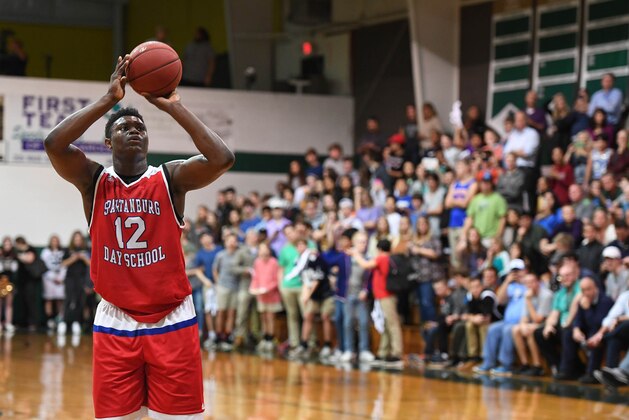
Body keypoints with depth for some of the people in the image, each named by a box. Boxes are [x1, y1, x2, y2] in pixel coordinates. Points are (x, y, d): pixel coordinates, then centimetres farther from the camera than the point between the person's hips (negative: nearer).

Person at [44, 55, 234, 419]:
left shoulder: (171, 178, -1)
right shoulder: (94, 180, 1)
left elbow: (222, 158, -20)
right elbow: (54, 144, -18)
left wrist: (173, 107, -17)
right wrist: (109, 99, -18)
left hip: (172, 321, -1)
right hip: (115, 324, 1)